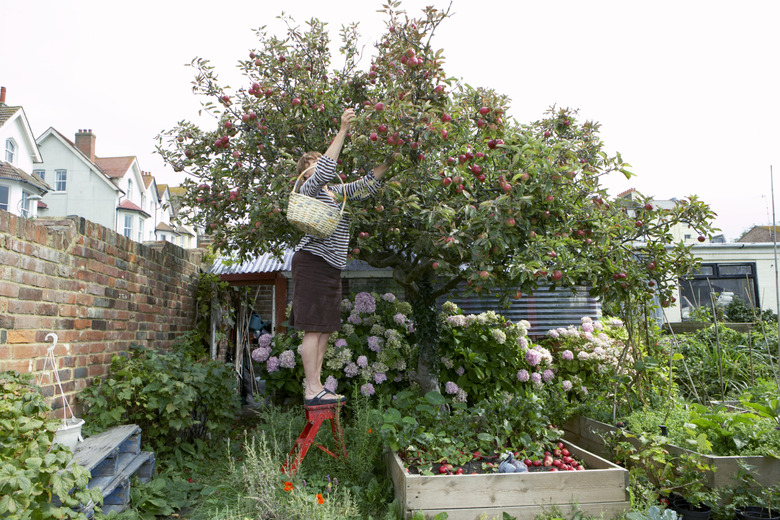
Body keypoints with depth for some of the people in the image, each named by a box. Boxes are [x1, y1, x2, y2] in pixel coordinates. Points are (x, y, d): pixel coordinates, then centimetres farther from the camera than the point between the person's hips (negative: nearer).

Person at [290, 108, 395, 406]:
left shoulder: (338, 191, 22)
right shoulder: (309, 188, -2)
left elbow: (366, 184, 19)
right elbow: (325, 172, -21)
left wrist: (389, 162, 7)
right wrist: (342, 131, -21)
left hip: (331, 267, 9)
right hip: (312, 261, -9)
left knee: (324, 329, 9)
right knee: (314, 328, -10)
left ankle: (315, 387, 14)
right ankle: (313, 390, -7)